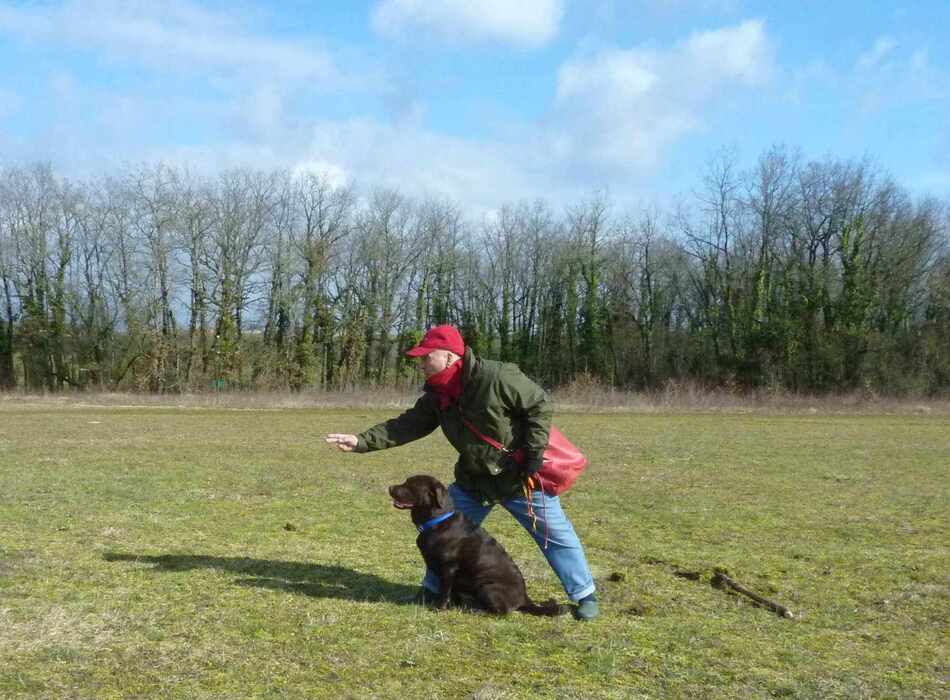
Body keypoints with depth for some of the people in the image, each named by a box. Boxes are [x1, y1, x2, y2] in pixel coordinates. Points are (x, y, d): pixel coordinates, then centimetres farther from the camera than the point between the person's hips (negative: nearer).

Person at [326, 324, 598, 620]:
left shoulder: (497, 377, -27)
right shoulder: (436, 396, -5)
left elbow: (539, 405, -20)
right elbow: (407, 425, -4)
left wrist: (534, 451, -21)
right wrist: (361, 441, -14)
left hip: (521, 476, -6)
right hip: (474, 479, 6)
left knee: (555, 534, 2)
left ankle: (584, 595, 16)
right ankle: (434, 589, 27)